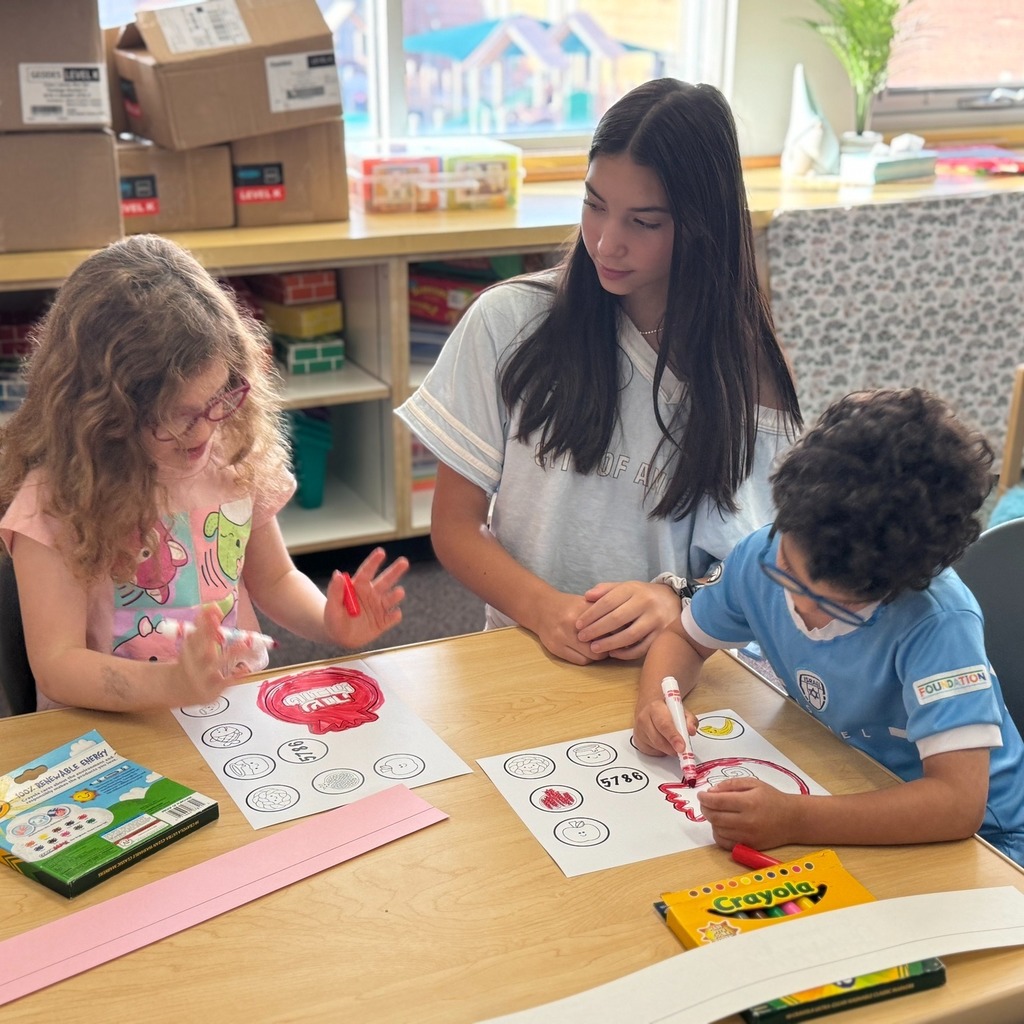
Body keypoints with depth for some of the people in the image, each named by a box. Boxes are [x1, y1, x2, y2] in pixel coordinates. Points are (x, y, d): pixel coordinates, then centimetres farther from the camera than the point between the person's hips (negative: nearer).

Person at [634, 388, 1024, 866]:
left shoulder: (938, 621, -29)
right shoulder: (761, 557, -13)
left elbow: (959, 801, -34)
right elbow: (684, 638, 4)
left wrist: (794, 820, -42)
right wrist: (654, 705, -16)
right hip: (848, 798, 4)